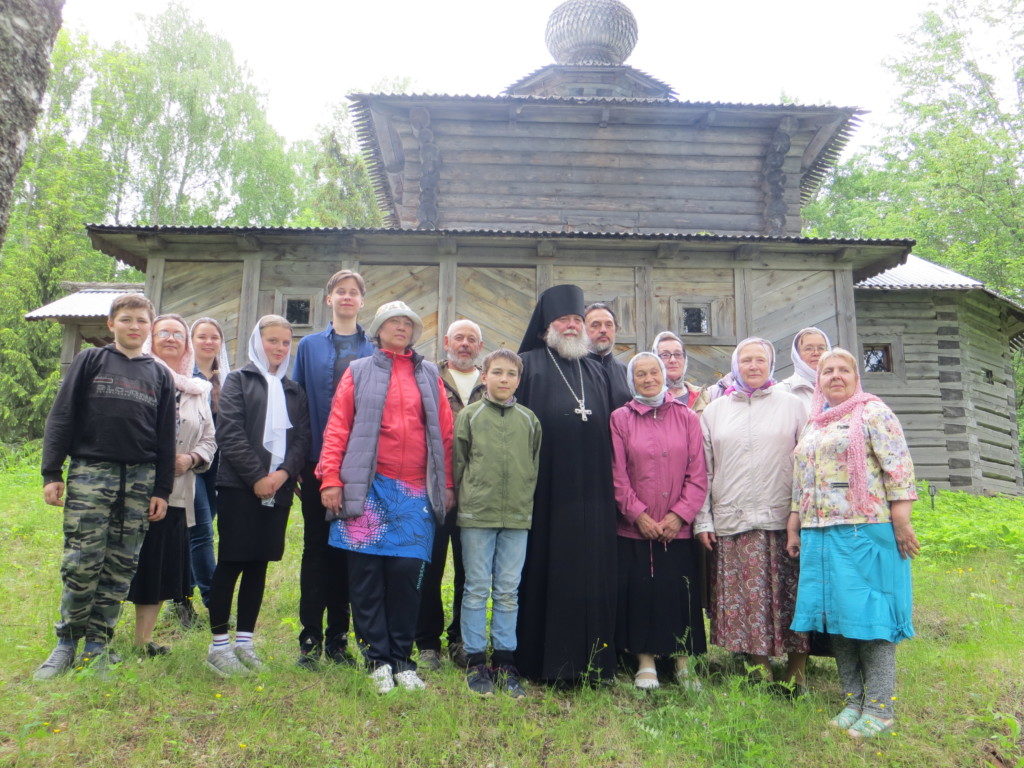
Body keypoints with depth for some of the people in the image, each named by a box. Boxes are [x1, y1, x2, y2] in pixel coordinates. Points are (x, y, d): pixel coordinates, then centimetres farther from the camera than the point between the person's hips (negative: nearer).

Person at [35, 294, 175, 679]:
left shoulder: (159, 375, 12)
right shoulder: (90, 361, 5)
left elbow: (165, 437, 12)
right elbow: (61, 417, 2)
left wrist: (162, 490, 8)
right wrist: (51, 473, -5)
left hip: (139, 480, 3)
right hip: (90, 473, -2)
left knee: (121, 567, 4)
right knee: (81, 563, -5)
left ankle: (98, 643, 15)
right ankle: (67, 641, 12)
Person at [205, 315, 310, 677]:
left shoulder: (294, 390, 16)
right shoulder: (238, 380, 3)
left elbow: (303, 437, 8)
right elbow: (230, 432, -7)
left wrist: (284, 472, -9)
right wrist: (256, 477, -13)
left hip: (278, 488, 4)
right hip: (239, 486, -4)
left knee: (258, 565, 9)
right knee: (231, 563, -2)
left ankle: (244, 641, 18)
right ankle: (219, 644, 8)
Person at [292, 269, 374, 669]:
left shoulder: (375, 351, 8)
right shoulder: (310, 346, 8)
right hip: (318, 460, 0)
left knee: (348, 548, 6)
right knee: (316, 546, 3)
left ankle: (338, 636, 16)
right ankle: (310, 638, 11)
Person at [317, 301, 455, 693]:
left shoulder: (430, 375, 15)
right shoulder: (359, 372, 11)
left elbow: (445, 433, 12)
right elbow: (337, 427, 4)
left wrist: (447, 484, 6)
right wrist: (330, 479, -4)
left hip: (416, 492, 1)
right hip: (369, 488, -1)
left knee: (407, 573, -1)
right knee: (367, 574, 1)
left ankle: (402, 659, 12)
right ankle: (377, 658, 12)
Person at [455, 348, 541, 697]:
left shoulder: (529, 420, 9)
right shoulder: (469, 416, 2)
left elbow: (536, 466, 15)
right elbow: (457, 463, 5)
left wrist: (526, 500, 9)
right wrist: (465, 499, 2)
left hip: (518, 516, 2)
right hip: (477, 515, -2)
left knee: (509, 591, 9)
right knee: (477, 589, 5)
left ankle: (505, 662, 19)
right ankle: (476, 661, 15)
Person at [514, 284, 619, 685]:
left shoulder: (598, 372, 19)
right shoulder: (528, 366, 5)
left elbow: (611, 429, 20)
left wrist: (612, 483, 12)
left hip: (591, 496, 4)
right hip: (545, 491, -4)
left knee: (591, 575, 5)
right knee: (544, 572, 0)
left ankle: (588, 661, 15)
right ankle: (539, 660, 11)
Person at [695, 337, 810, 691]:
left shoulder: (793, 405, 8)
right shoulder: (715, 410, 12)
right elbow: (703, 469, 10)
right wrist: (702, 520, 4)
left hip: (782, 519, -1)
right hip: (730, 522, 1)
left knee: (789, 595, 0)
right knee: (743, 596, 2)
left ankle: (796, 671, 15)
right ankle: (761, 669, 15)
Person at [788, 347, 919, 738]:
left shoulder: (872, 411, -1)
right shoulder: (813, 424, 18)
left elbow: (898, 465, -9)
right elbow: (801, 482, 21)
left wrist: (901, 520, -15)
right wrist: (794, 526, 17)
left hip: (864, 530, -6)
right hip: (819, 535, 6)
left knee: (868, 615, -2)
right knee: (835, 618, 8)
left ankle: (879, 709, 8)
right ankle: (853, 701, 18)